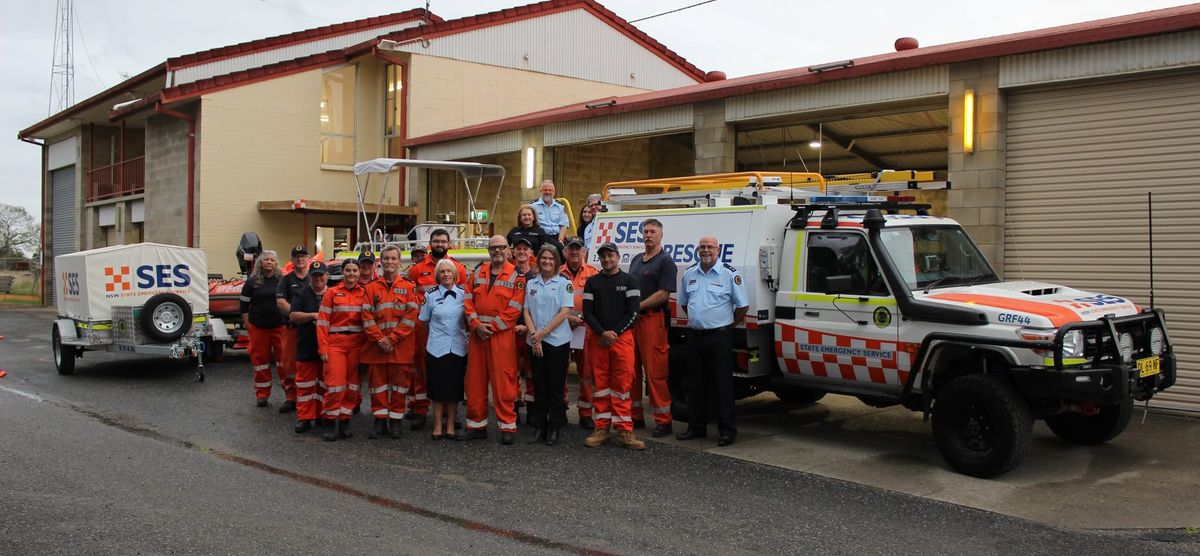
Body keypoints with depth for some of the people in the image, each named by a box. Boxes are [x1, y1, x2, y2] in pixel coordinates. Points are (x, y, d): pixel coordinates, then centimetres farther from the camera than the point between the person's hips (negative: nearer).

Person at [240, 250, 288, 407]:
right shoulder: (252, 282, 6)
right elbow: (243, 304, 8)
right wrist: (247, 323, 2)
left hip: (280, 326, -1)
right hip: (258, 328, 1)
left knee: (284, 359, -5)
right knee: (260, 358, 7)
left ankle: (291, 393, -1)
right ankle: (262, 394, 18)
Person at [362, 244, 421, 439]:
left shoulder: (409, 287, 3)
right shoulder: (371, 288, 10)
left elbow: (411, 316, -6)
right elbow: (367, 317, 2)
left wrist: (393, 338, -13)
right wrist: (379, 339, -11)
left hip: (401, 345, -2)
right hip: (376, 345, 2)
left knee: (399, 382, 3)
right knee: (378, 382, 5)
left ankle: (396, 421, 12)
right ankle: (380, 420, 13)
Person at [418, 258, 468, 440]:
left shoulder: (463, 293, 3)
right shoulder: (430, 295, 1)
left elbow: (469, 318, 13)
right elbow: (424, 321, 9)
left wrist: (468, 336, 6)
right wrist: (435, 335, 9)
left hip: (458, 348, 1)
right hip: (436, 348, -1)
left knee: (454, 388, 6)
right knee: (438, 388, 3)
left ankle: (450, 425, 18)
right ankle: (438, 426, 13)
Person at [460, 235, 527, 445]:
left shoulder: (516, 276, -2)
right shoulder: (478, 273, 12)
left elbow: (514, 309, -9)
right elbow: (468, 301, 7)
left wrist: (492, 327, -12)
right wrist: (476, 325, -7)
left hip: (502, 335, -5)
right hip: (477, 333, 5)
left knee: (503, 381, -4)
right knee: (475, 380, 7)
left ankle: (507, 426, 4)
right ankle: (477, 425, 17)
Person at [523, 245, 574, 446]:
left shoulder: (564, 282, -1)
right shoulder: (531, 283, 9)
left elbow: (564, 312, -8)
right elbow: (527, 312, 7)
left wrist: (543, 333, -11)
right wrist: (534, 335, -7)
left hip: (558, 341, -3)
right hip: (535, 342, 3)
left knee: (556, 387, 1)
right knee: (539, 386, 7)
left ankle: (554, 429, 9)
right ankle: (539, 427, 15)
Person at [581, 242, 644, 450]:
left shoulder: (629, 281, 4)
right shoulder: (592, 282, 10)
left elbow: (632, 312, -1)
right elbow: (587, 312, 5)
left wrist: (614, 333, -9)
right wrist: (603, 333, -9)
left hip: (622, 337, -2)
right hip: (597, 339, 2)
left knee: (622, 383, -4)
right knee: (600, 383, 3)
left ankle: (624, 431, -1)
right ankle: (601, 429, 9)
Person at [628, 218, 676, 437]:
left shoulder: (665, 261, -4)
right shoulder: (636, 260, 19)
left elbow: (663, 294, -13)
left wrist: (637, 307, -12)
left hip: (652, 319, -8)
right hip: (631, 319, 8)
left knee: (655, 371, -7)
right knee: (632, 370, 10)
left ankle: (663, 420, -2)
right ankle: (635, 416, 20)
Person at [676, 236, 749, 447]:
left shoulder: (729, 274, -5)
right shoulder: (689, 274, 10)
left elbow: (742, 306, -1)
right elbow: (683, 303, 23)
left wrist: (727, 325, 2)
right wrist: (695, 321, 14)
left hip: (719, 337, -5)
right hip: (694, 335, 5)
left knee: (723, 385, -3)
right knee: (696, 384, 11)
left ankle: (727, 431, 2)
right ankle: (697, 427, 21)